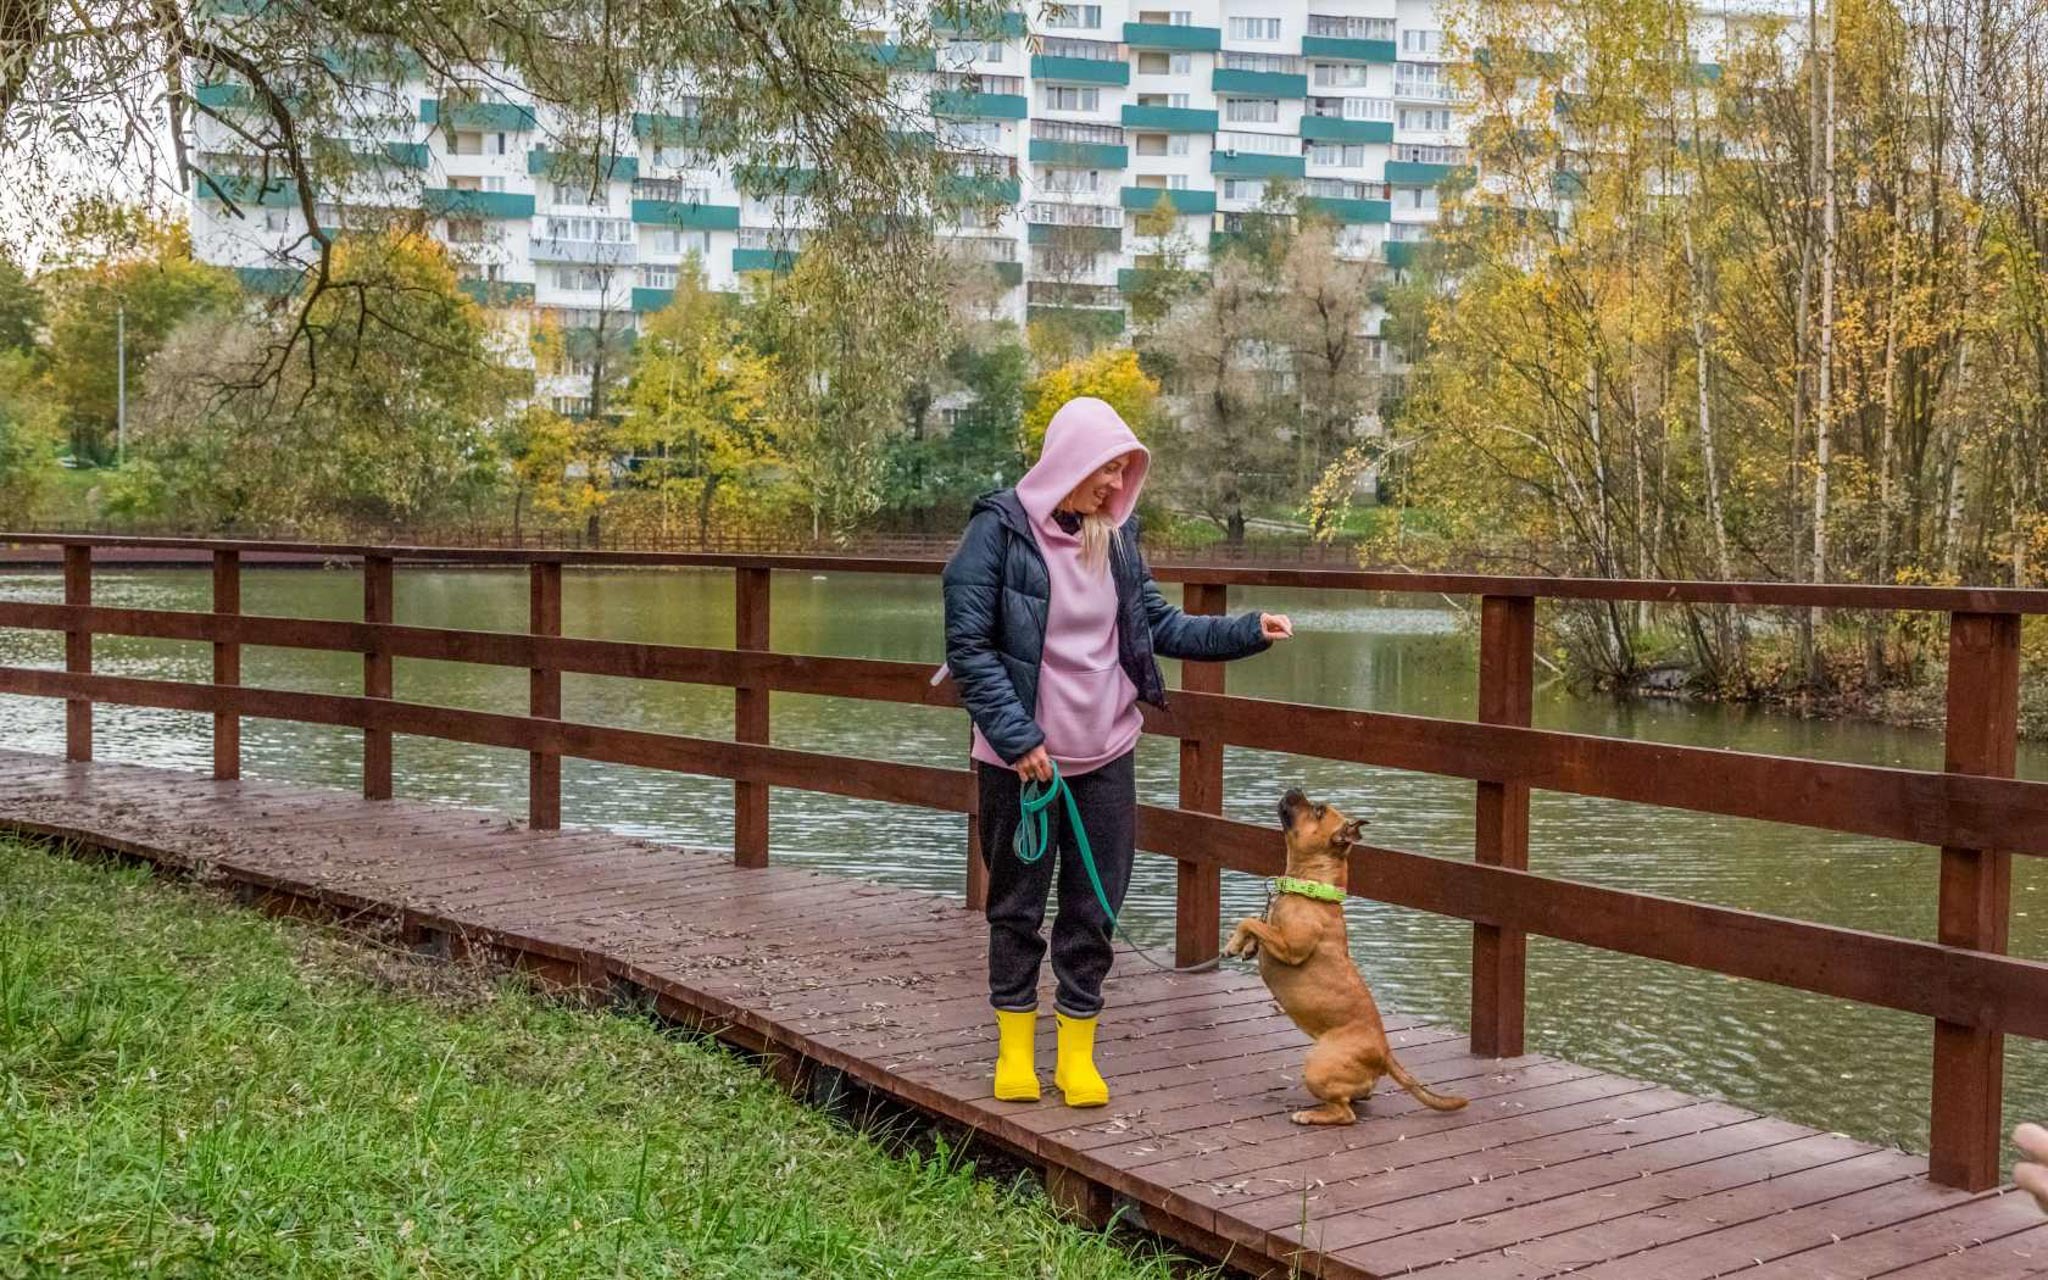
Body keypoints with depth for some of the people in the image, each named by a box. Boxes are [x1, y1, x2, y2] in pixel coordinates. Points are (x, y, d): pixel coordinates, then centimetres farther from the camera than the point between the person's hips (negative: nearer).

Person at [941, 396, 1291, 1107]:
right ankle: (1014, 1049, 25)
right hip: (1019, 756, -4)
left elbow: (1161, 624, 11)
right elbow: (968, 646, -13)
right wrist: (1015, 738, -16)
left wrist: (1248, 630, -1)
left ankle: (1077, 1054, 20)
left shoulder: (1114, 535, 5)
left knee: (1095, 905, 8)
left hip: (1105, 754, 4)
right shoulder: (1000, 529, -12)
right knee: (1017, 903, 9)